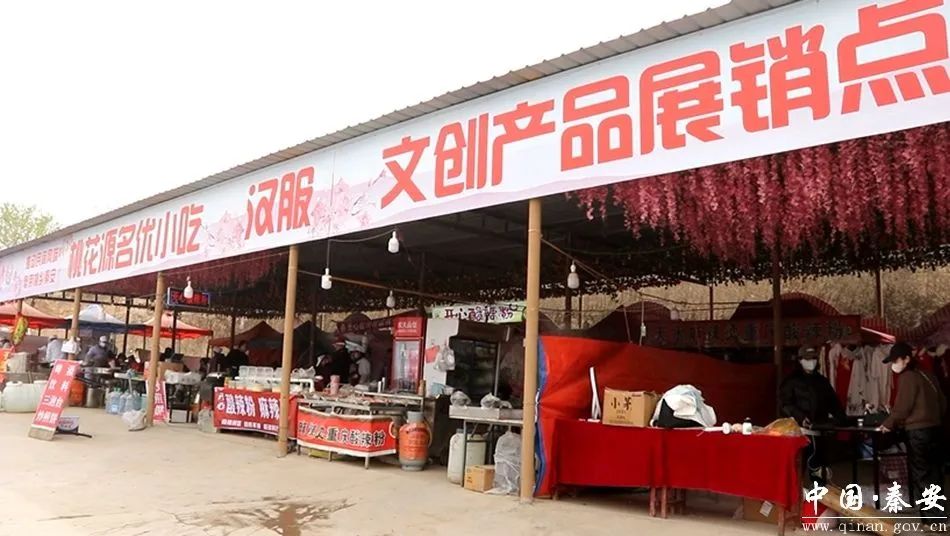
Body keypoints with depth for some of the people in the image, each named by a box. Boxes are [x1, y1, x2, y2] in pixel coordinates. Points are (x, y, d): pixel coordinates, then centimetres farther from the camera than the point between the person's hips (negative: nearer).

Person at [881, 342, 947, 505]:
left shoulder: (907, 377, -10)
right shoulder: (927, 376, 13)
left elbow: (902, 406, -13)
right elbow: (942, 403, 18)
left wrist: (889, 424, -2)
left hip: (917, 431, -8)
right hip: (935, 429, 8)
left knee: (920, 474, -2)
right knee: (934, 472, 14)